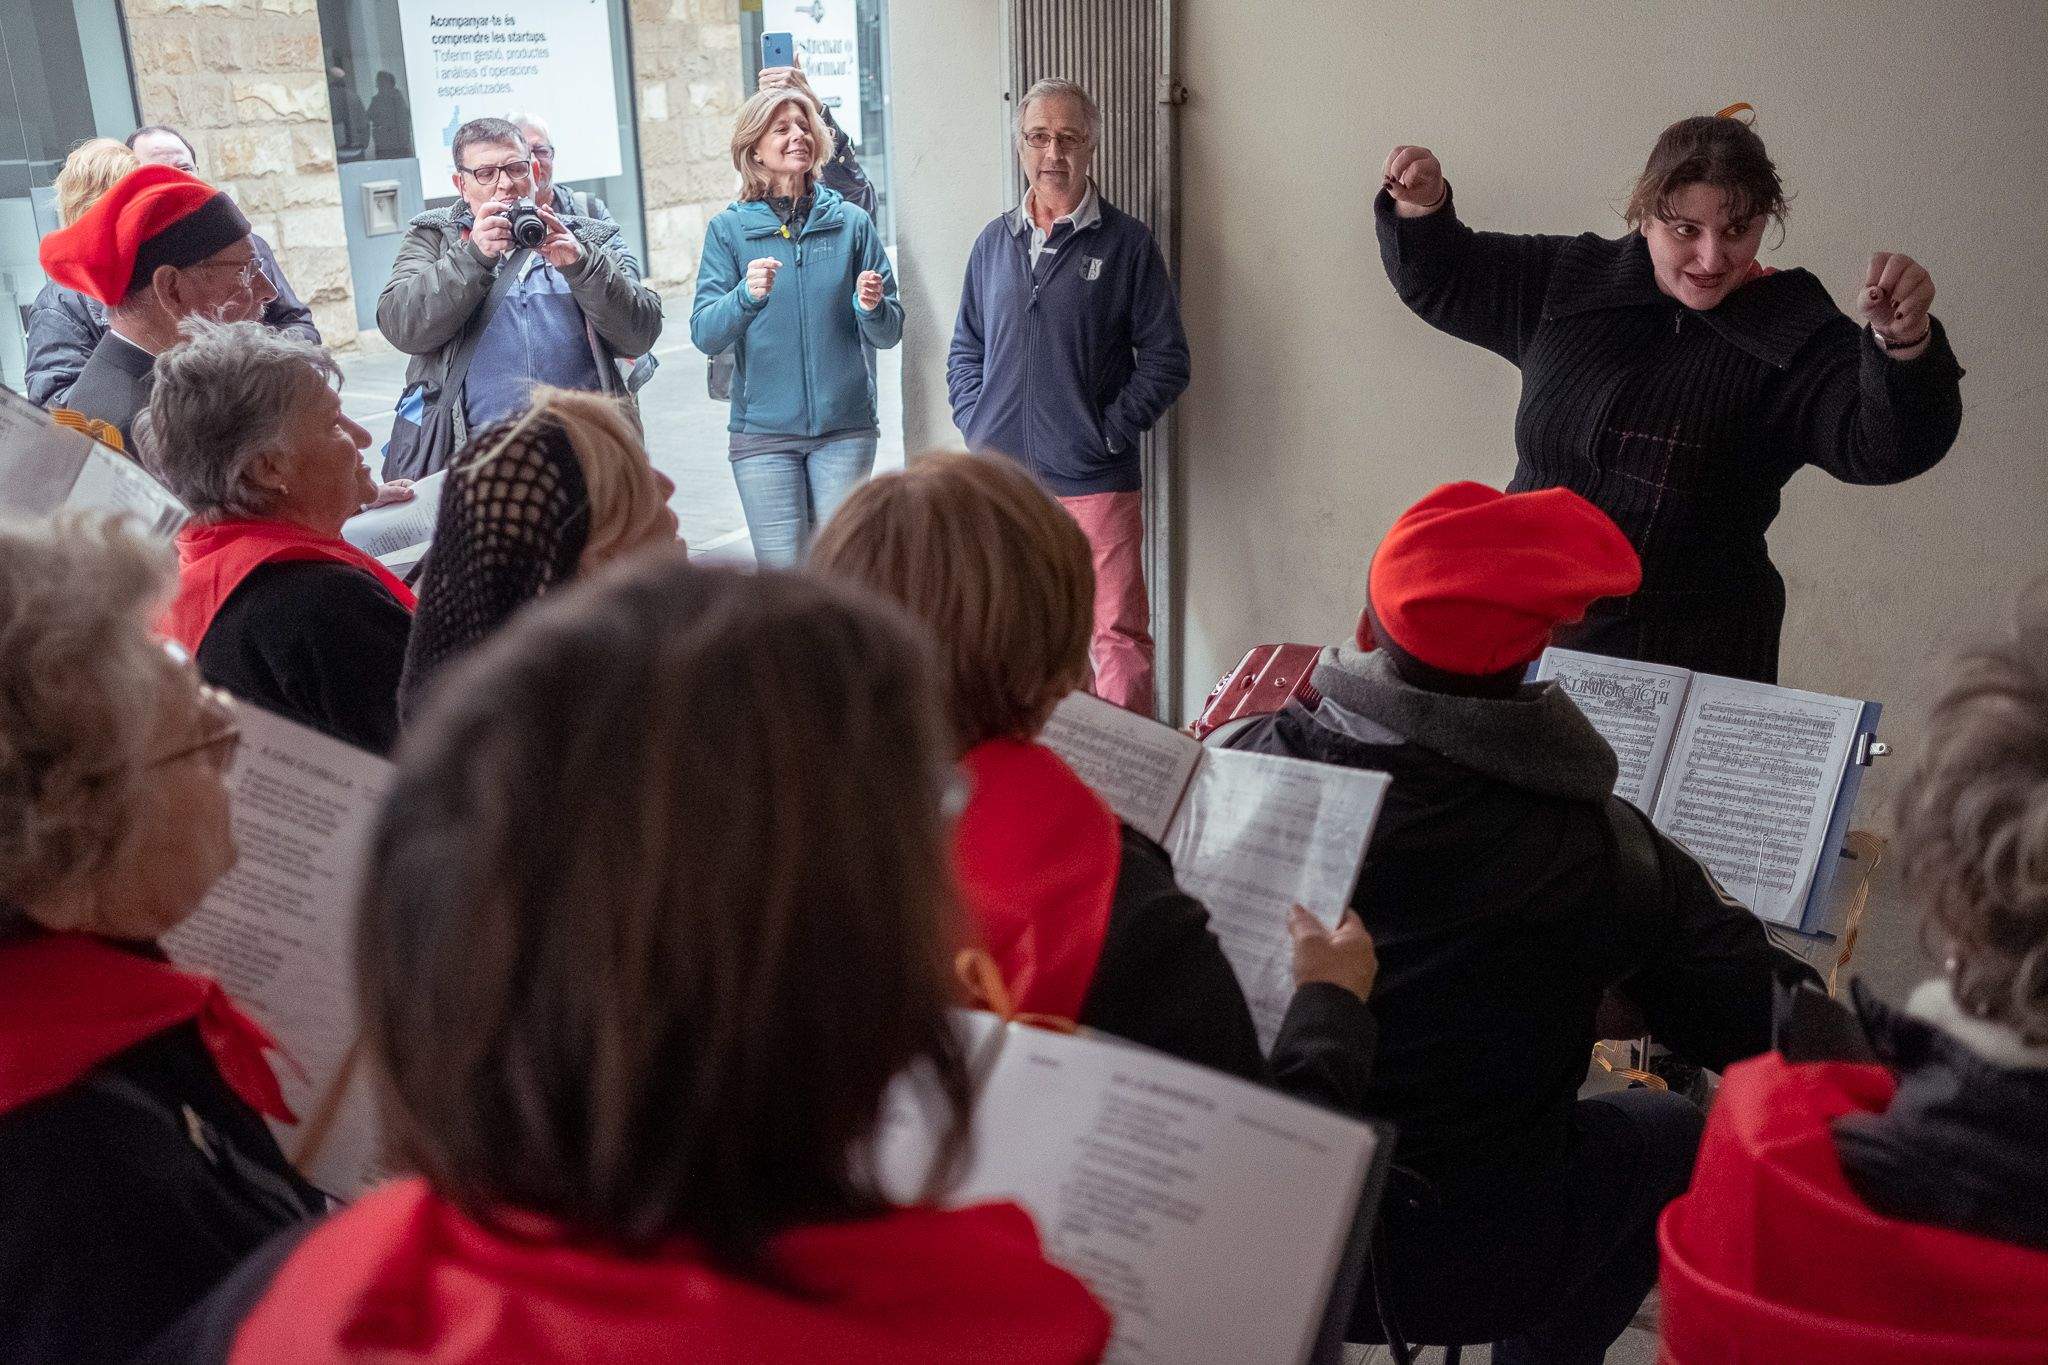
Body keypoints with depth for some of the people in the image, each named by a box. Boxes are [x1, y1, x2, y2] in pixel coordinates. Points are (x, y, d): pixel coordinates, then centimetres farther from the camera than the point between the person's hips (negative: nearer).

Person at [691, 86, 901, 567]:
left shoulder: (851, 223, 6)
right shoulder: (729, 229, 4)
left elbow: (888, 334, 6)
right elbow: (704, 334, -5)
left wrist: (872, 307, -15)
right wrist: (747, 295, -23)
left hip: (845, 425, 1)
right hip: (763, 429, -1)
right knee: (781, 571, -1)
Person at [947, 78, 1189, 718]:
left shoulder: (1127, 243, 1)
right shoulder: (994, 241, 13)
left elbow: (1166, 359, -1)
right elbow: (965, 350, 20)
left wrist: (1109, 431, -8)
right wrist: (975, 424, 5)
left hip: (1095, 480, -4)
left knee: (1117, 635, -3)